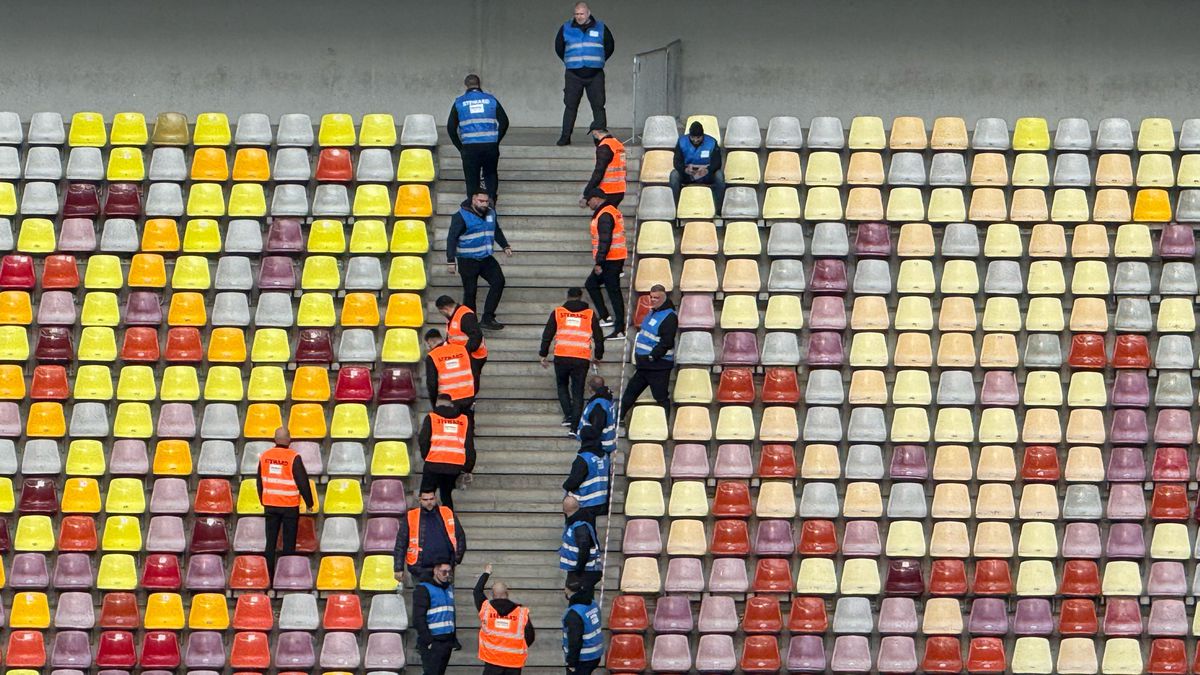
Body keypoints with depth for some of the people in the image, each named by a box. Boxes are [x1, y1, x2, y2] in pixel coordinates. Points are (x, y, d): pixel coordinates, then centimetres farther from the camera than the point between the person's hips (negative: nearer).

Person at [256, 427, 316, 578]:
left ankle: (268, 575, 10)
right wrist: (309, 503, 1)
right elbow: (303, 482, -11)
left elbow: (260, 481, 10)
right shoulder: (294, 458, -15)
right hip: (289, 505, -4)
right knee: (289, 542, 5)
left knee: (271, 541, 10)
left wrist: (263, 501, 22)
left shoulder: (264, 456, 0)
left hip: (270, 505, 4)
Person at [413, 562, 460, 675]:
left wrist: (454, 640, 20)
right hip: (432, 644, -8)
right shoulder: (424, 589, -7)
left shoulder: (448, 588, 18)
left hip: (447, 642, 8)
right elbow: (418, 618, -14)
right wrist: (428, 640, -18)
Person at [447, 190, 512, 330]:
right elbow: (452, 238, -13)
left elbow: (497, 231, 28)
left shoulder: (490, 213, 8)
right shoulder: (462, 216, -11)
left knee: (498, 281, -11)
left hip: (486, 259, 5)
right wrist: (451, 260, -18)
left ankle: (488, 318, -8)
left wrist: (505, 246, 24)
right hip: (468, 261, -5)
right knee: (470, 292, -3)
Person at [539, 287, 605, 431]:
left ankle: (568, 415, 7)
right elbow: (599, 337, 13)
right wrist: (597, 356, 28)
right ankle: (574, 427, -1)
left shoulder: (557, 312, 6)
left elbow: (547, 335, 8)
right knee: (578, 392, 6)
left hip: (561, 358, 0)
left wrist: (544, 355, 17)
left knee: (562, 385, 23)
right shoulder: (590, 314, 7)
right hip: (581, 359, 0)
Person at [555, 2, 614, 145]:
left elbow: (610, 46, 17)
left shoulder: (600, 28, 6)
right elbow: (558, 48, 19)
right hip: (573, 74, 0)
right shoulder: (566, 29, 6)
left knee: (598, 105, -4)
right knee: (570, 105, -2)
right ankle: (565, 137, 1)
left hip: (595, 75, 0)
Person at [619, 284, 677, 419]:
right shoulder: (653, 312, 14)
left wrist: (652, 356, -24)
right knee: (630, 393, 16)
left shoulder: (669, 317, -16)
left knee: (661, 398, -2)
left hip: (658, 366, -10)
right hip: (644, 365, 10)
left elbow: (666, 343, -22)